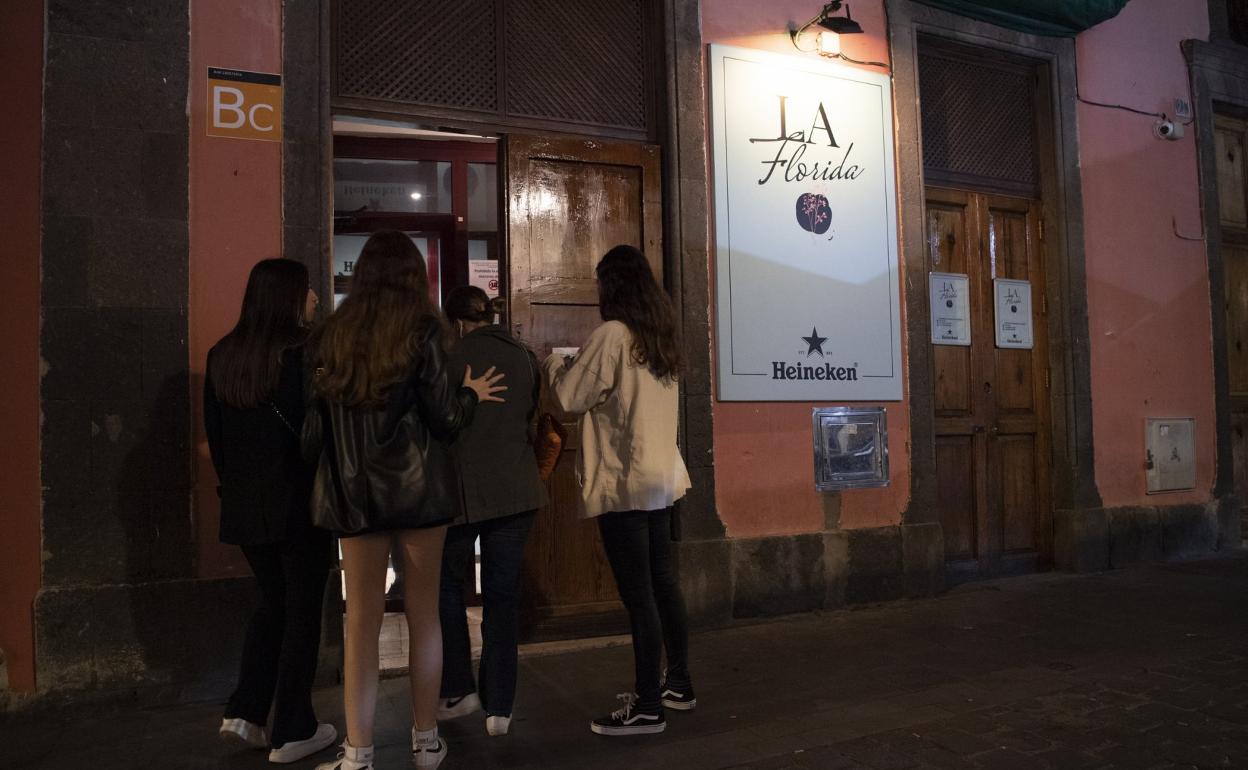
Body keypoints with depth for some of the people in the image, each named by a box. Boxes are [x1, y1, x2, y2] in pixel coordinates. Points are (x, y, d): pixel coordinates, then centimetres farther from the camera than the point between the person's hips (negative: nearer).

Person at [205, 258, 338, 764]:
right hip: (298, 504, -6)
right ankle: (292, 733, 15)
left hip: (244, 506, 6)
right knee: (302, 612, 6)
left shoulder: (222, 357, 4)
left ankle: (244, 713, 19)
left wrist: (232, 486, 19)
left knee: (271, 604, 22)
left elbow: (214, 434, 10)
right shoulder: (303, 354, -16)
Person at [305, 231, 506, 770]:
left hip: (352, 489, 2)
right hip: (416, 485, -2)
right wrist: (472, 394, 14)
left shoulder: (332, 334, 3)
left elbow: (314, 422, 3)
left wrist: (324, 473, 18)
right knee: (423, 613, 9)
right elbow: (444, 419, -4)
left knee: (362, 620, 7)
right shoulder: (422, 330, -4)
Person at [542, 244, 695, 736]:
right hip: (661, 477, 9)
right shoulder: (660, 336, 11)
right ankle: (678, 683, 29)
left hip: (623, 482, -9)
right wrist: (580, 365, 20)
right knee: (661, 581, 17)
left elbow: (571, 398, -9)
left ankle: (648, 708, 7)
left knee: (638, 594, -2)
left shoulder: (612, 334, -14)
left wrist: (554, 364, 9)